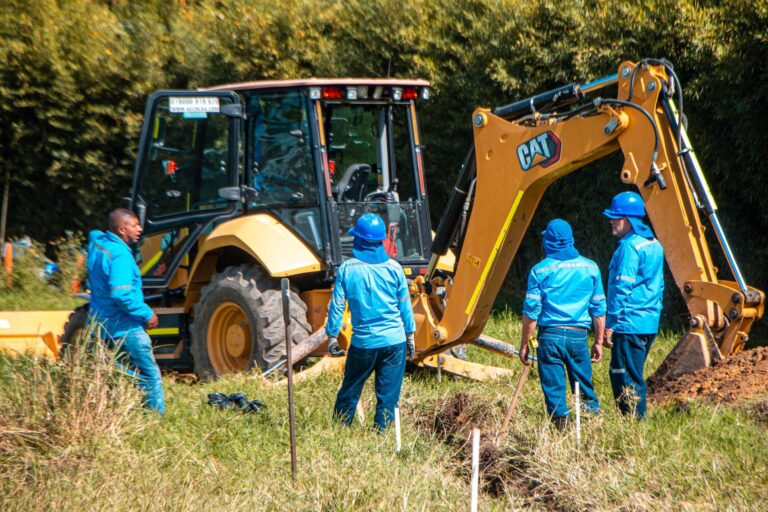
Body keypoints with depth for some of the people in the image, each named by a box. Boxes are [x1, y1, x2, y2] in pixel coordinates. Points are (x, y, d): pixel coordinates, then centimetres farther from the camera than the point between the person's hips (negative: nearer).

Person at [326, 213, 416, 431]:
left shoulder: (347, 269, -5)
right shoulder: (394, 268, -1)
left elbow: (337, 305, -1)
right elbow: (405, 305, 5)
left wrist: (332, 335, 9)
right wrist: (410, 336, 14)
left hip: (363, 342, 0)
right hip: (394, 340, 0)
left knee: (350, 391, 15)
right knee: (388, 396, 5)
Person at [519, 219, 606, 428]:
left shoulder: (540, 270, -2)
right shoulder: (590, 268, 6)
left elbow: (531, 311, -3)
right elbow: (599, 308, 9)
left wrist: (524, 344, 4)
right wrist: (598, 341, 17)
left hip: (550, 335, -2)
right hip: (579, 336, 2)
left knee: (554, 391, 3)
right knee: (585, 389, 12)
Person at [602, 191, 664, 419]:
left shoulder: (629, 247, -15)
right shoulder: (654, 244, 14)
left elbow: (622, 288, -18)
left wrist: (609, 324, -15)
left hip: (628, 324, -9)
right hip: (649, 324, 9)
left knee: (625, 379, -4)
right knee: (634, 376, 16)